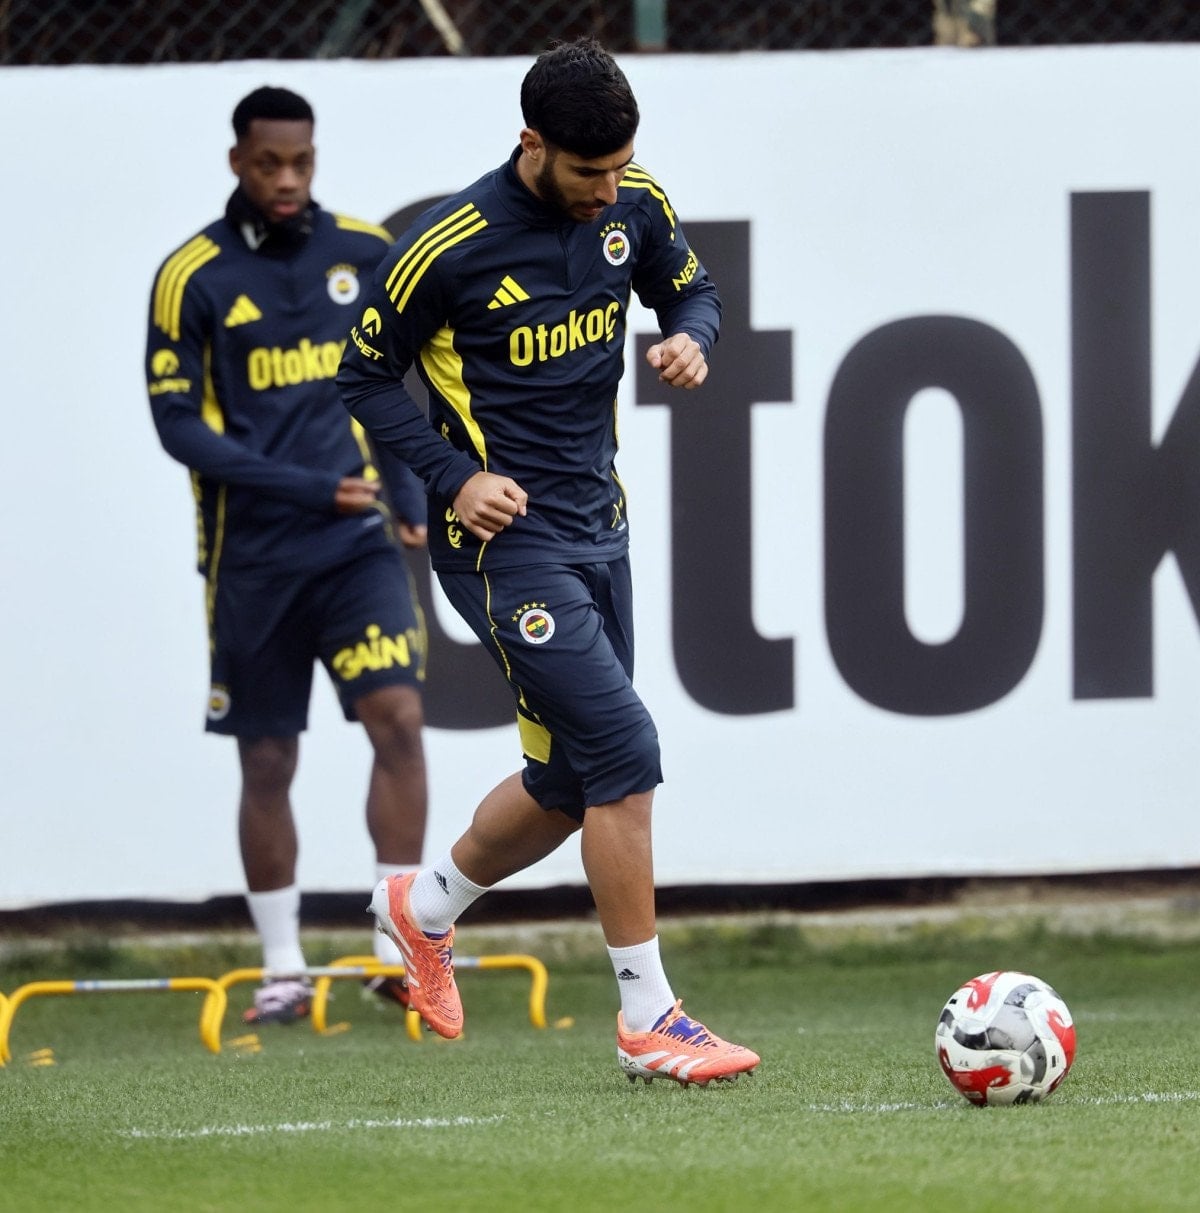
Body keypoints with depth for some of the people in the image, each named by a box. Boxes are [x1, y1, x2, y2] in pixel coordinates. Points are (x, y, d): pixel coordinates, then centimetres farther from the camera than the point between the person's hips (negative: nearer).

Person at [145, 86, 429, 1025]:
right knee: (267, 762, 5)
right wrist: (306, 488, -16)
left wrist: (411, 500, 3)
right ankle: (283, 969, 17)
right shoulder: (192, 278, -6)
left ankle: (401, 948, -12)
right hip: (253, 554, -1)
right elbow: (179, 423, -9)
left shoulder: (369, 255, 4)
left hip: (357, 542, 1)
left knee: (398, 716, -16)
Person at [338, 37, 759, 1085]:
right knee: (624, 750, -16)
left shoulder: (633, 206, -1)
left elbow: (692, 290, 17)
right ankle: (649, 1020, -8)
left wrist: (691, 338, -7)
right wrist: (452, 477, -17)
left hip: (598, 527, 7)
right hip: (505, 536, -7)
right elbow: (364, 378, -6)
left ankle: (424, 909, 41)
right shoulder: (449, 246, -17)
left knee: (569, 783, 13)